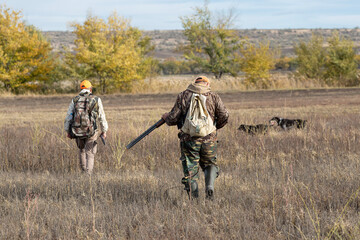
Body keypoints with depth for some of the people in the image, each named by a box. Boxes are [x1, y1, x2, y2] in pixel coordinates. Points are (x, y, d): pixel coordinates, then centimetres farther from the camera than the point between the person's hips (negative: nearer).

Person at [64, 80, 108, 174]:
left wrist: (68, 131, 13)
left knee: (82, 149, 26)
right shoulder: (96, 100, -1)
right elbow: (102, 117, 2)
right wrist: (104, 131, 10)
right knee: (90, 153, 5)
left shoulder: (74, 100, 3)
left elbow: (68, 117, 4)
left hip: (78, 131, 2)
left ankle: (84, 170, 33)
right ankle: (88, 173, -8)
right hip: (91, 131, -2)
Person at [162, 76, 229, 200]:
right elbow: (224, 116, 1)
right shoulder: (213, 97, 6)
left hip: (189, 139, -1)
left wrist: (166, 117, 23)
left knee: (190, 169, 8)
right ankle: (209, 186, -6)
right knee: (210, 164, 19)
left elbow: (173, 118, 0)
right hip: (209, 138, 1)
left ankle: (194, 199, 1)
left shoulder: (183, 96, 3)